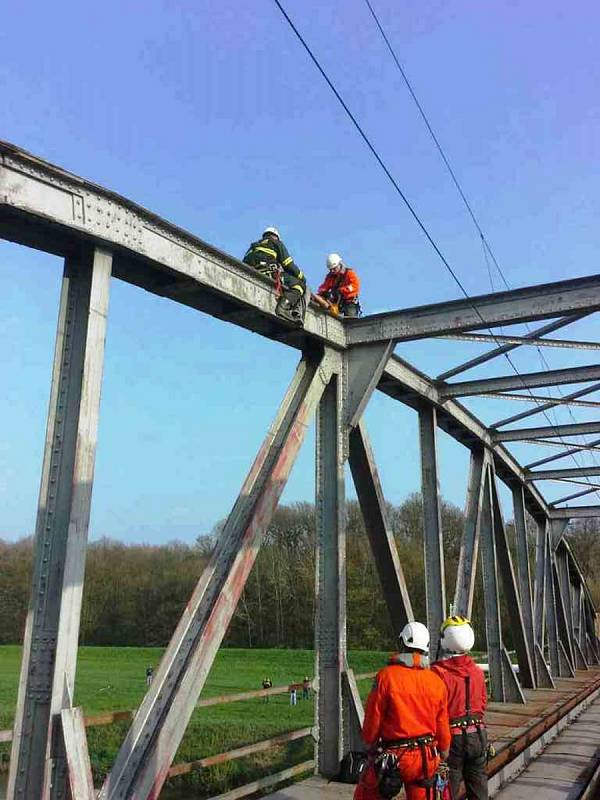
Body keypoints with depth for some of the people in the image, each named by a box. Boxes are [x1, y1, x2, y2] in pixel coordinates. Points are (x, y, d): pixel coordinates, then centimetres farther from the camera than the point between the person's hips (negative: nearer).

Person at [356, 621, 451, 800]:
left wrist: (370, 743, 9)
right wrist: (443, 752, 22)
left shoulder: (386, 676, -14)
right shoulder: (437, 682, -2)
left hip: (393, 755, -4)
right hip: (426, 758, 4)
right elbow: (442, 725, 5)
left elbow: (373, 717, -9)